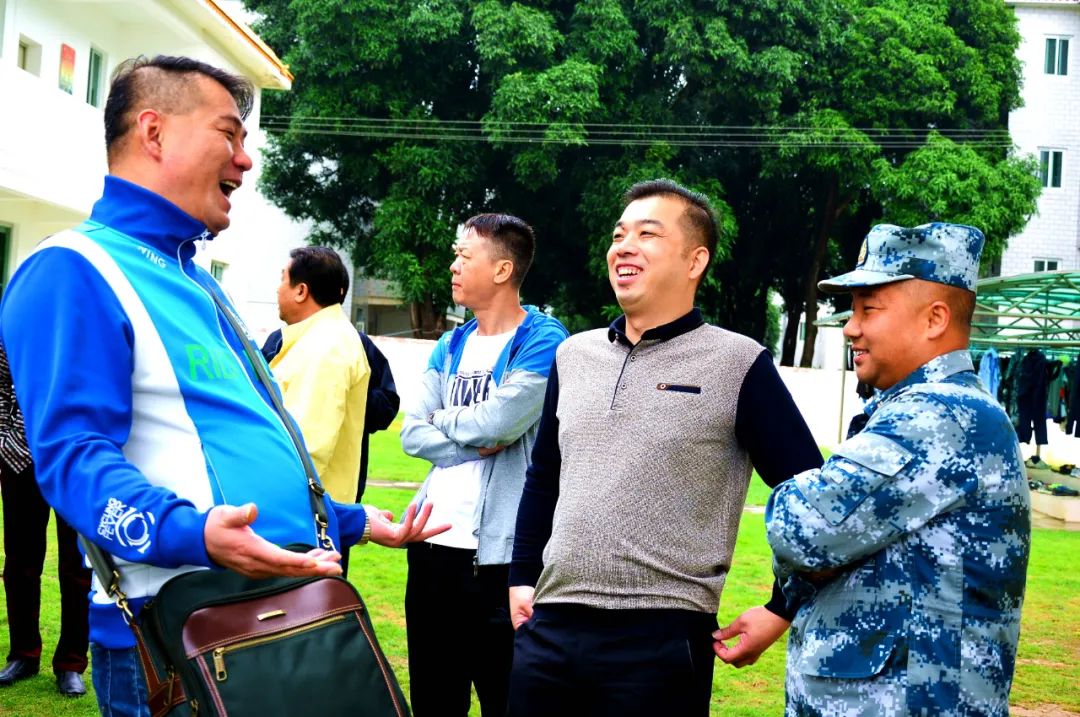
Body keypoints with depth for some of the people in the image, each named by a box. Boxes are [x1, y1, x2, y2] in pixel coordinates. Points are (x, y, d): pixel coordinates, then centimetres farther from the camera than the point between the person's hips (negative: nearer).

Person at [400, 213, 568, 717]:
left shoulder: (542, 341, -8)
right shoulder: (450, 346, 13)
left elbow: (498, 421, -20)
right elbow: (412, 434, 6)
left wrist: (444, 419, 0)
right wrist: (472, 446, -11)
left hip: (497, 551, -6)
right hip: (433, 542, 7)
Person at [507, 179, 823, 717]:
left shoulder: (737, 364, -6)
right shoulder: (574, 354, 10)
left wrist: (781, 610, -4)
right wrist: (521, 579, 15)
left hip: (663, 638, -4)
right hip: (548, 629, 5)